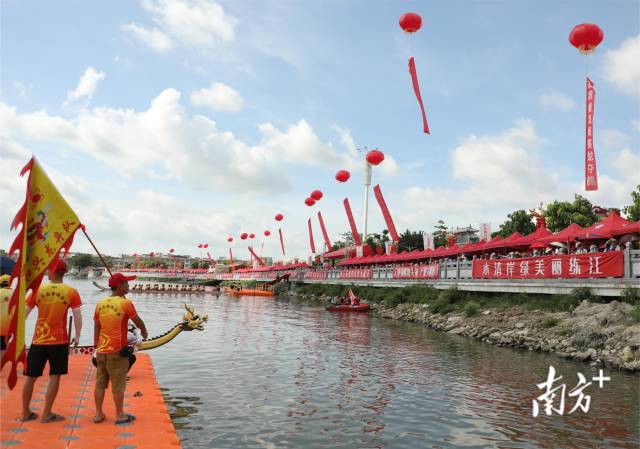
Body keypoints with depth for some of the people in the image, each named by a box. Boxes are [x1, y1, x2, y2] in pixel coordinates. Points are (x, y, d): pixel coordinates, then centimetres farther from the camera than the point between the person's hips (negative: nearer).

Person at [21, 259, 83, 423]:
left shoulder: (38, 290, -3)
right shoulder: (71, 292, -6)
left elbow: (23, 314, 1)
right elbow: (78, 317, -8)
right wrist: (77, 337, 5)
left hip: (38, 341, 2)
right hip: (60, 341, -2)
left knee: (31, 377, 15)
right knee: (55, 377, 7)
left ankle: (26, 413, 26)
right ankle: (46, 414, 10)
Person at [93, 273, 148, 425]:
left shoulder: (100, 304, 4)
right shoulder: (125, 303, -11)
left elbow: (96, 329, 8)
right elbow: (138, 321, 1)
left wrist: (97, 347, 16)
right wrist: (144, 332, 21)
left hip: (101, 350, 6)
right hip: (117, 350, -5)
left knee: (100, 383, 12)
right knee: (118, 384, 2)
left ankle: (98, 414, 20)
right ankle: (120, 415, 10)